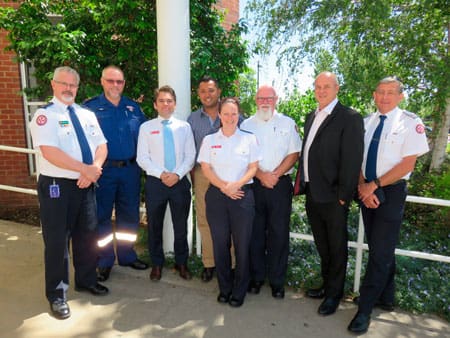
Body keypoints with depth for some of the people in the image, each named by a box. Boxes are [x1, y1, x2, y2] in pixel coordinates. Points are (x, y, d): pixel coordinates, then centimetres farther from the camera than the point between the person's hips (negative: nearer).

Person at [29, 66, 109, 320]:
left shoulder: (87, 115, 12)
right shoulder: (45, 115, -7)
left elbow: (101, 146, 5)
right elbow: (50, 152, -20)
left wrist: (93, 170, -13)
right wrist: (86, 169, -20)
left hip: (86, 185, 6)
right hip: (57, 186, -6)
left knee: (88, 235, 16)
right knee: (58, 240, 4)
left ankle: (86, 280, 37)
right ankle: (57, 294, 23)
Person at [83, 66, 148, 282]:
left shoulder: (133, 108, 10)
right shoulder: (90, 107, -1)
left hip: (130, 169, 4)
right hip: (103, 170, -3)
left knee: (129, 215, 13)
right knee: (102, 216, 7)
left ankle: (127, 255, 31)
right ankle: (104, 261, 23)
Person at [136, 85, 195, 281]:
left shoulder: (184, 127, 6)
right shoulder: (146, 127, 2)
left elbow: (190, 156, 1)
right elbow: (142, 158, -3)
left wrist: (177, 174, -13)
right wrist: (161, 174, -15)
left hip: (180, 182, 1)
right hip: (155, 182, 0)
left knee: (181, 226, 10)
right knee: (154, 226, 11)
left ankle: (181, 263, 29)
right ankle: (157, 264, 30)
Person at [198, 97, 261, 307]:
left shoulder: (249, 139, 3)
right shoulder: (209, 140, 7)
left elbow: (253, 168, 1)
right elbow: (206, 168, 2)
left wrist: (237, 184, -15)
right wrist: (223, 187, -11)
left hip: (243, 195, -1)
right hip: (216, 196, 1)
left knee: (242, 244, 3)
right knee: (220, 243, 9)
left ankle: (239, 291, 22)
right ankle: (224, 288, 28)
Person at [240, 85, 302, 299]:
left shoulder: (287, 123, 6)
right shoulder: (246, 125, 8)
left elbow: (294, 154, 0)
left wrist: (275, 174, -12)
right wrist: (261, 175, -11)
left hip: (280, 184, -1)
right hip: (253, 184, 1)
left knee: (279, 233, 4)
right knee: (255, 232, 7)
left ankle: (277, 281, 18)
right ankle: (256, 277, 23)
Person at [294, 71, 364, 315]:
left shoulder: (350, 118, -10)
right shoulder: (311, 117, 13)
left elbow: (352, 160, -15)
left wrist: (343, 194, -17)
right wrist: (301, 182, 10)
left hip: (333, 197, -7)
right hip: (312, 193, 7)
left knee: (336, 247, 11)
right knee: (322, 245, 21)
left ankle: (334, 293, 30)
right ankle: (326, 284, 40)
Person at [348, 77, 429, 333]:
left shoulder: (411, 122, -6)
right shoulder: (365, 123, 7)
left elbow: (408, 163, -13)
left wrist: (374, 185, -15)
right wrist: (363, 187, -10)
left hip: (391, 192, -5)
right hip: (368, 191, 5)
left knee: (381, 252, -2)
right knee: (378, 249, 15)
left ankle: (365, 308, 10)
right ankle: (386, 299, 33)